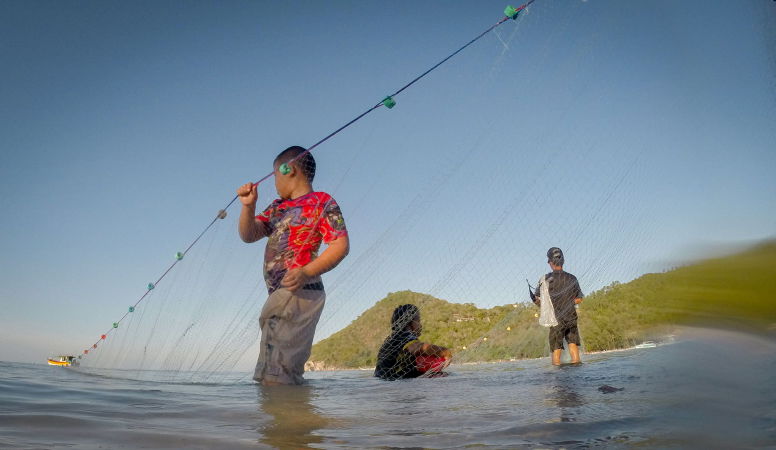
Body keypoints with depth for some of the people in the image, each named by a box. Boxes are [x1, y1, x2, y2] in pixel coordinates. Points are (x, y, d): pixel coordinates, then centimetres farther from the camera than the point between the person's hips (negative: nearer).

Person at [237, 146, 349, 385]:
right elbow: (248, 235, 19)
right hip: (278, 295, 9)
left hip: (301, 293, -9)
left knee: (276, 377, -16)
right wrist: (248, 205, 1)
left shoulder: (322, 202, -1)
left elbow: (341, 245, -11)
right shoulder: (277, 207, 23)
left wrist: (306, 273, -24)